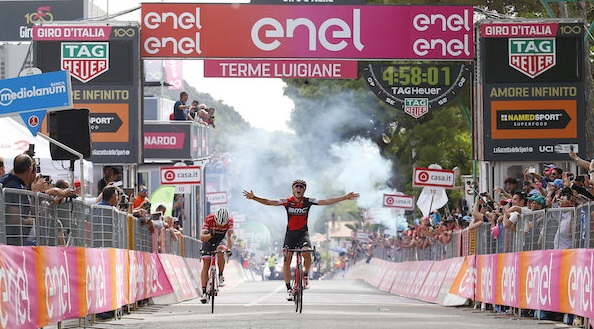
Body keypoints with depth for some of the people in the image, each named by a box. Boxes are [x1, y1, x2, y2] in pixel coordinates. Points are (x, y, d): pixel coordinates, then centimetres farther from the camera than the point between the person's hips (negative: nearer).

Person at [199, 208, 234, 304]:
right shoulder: (209, 219, -32)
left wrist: (229, 249, -48)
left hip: (221, 239, 0)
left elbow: (230, 236, -32)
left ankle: (221, 276, -16)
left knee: (221, 250, -34)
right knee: (206, 265, -12)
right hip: (208, 240, 0)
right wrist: (210, 235, -56)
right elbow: (202, 237, -35)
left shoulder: (229, 220, -28)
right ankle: (204, 292, -10)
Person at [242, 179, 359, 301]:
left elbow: (327, 202, -8)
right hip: (290, 234, 1)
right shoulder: (287, 201, -6)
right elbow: (269, 202, -11)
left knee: (307, 254, -27)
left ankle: (306, 276, 2)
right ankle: (289, 289, 5)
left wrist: (345, 197, -13)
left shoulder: (308, 201, -5)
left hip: (303, 233, -1)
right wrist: (254, 198, -22)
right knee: (286, 260, -4)